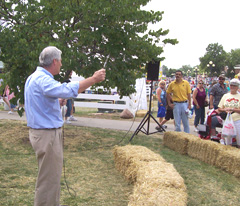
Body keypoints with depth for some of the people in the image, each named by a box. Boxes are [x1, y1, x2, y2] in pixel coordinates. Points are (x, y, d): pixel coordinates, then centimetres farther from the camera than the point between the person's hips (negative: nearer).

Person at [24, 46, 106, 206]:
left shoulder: (35, 77, 13)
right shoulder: (42, 80, -21)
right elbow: (67, 90, -34)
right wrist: (93, 79, -28)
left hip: (48, 131, 11)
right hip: (47, 134, -11)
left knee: (53, 174, 21)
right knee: (49, 177, -2)